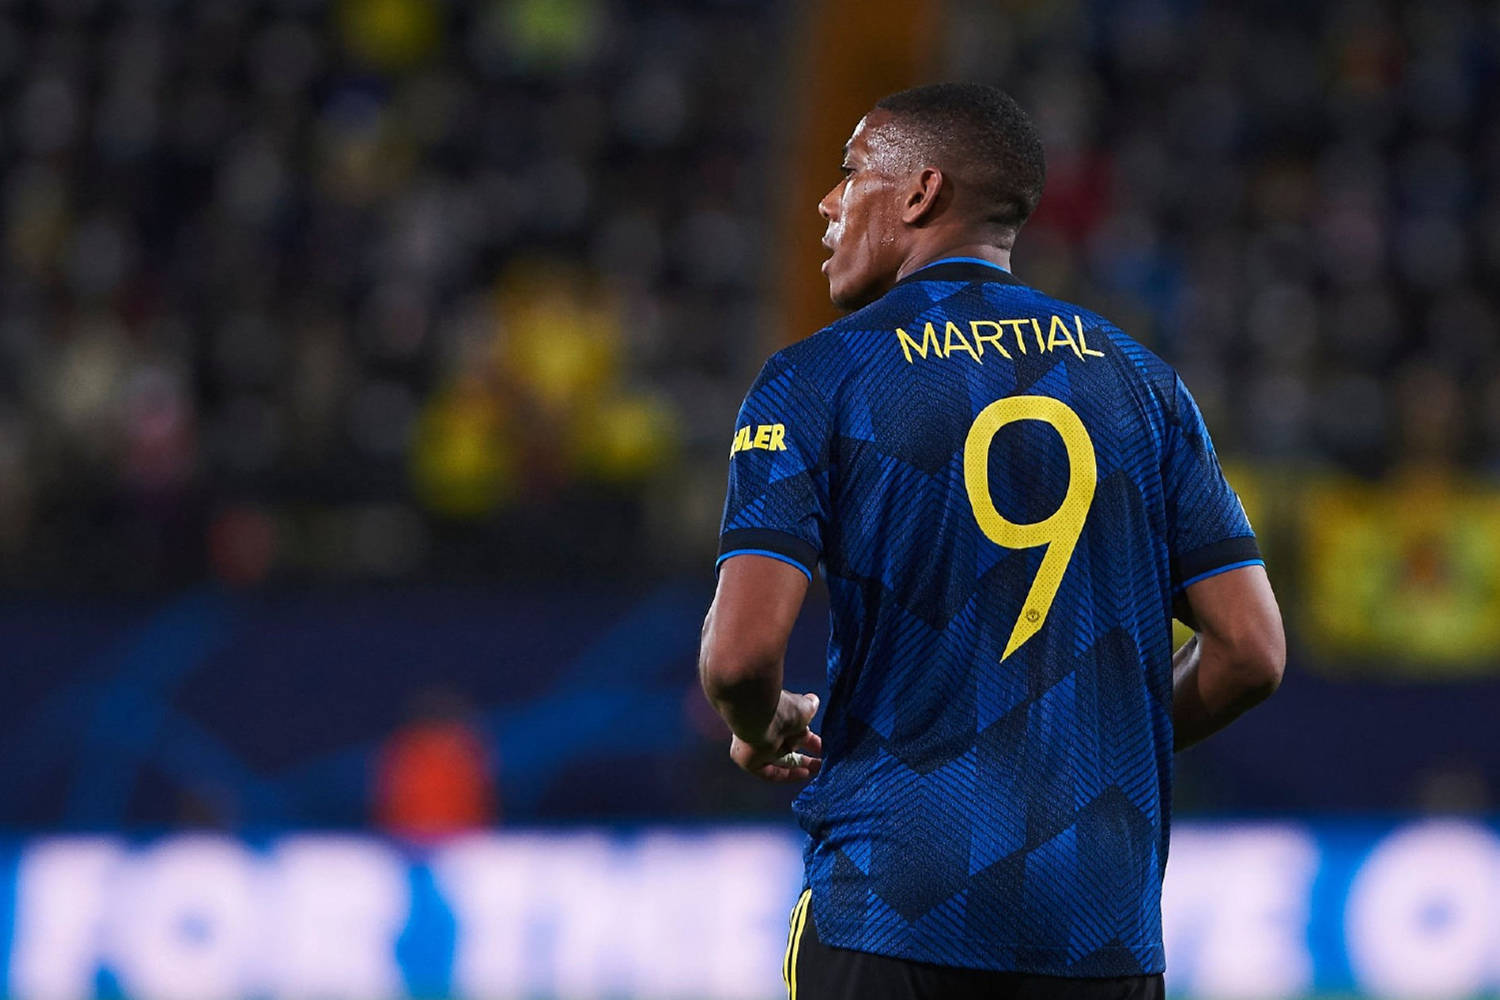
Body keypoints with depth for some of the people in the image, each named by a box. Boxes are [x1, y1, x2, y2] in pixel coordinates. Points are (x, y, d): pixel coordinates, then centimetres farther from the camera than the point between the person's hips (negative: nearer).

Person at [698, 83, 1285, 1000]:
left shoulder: (815, 382, -1)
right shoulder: (1140, 382, 10)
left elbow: (741, 652, -12)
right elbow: (1252, 654, 5)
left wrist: (761, 732, 11)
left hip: (891, 915, -3)